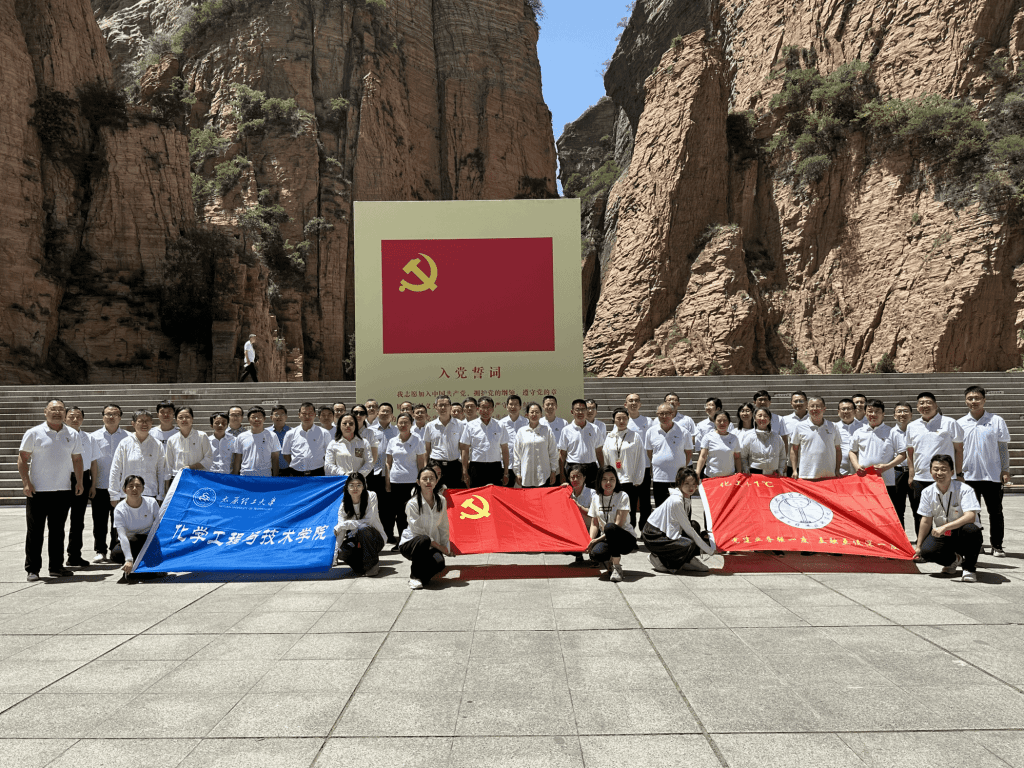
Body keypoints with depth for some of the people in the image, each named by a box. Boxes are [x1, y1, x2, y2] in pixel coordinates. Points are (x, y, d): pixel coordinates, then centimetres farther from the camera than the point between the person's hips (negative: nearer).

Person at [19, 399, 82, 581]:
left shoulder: (72, 435, 9)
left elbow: (77, 459, 14)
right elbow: (23, 458, -2)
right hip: (38, 490, -3)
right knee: (35, 531, 1)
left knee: (57, 530, 11)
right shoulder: (34, 433, -2)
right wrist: (26, 482, -10)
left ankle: (56, 566, 18)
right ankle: (32, 569, 9)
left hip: (63, 490, 3)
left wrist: (79, 482, 7)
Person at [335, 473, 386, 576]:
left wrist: (345, 524, -28)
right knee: (342, 552, -28)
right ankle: (363, 565, 4)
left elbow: (368, 521, -23)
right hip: (356, 540, 3)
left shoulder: (371, 496, -14)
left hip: (374, 538, -3)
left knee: (363, 529, -35)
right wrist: (335, 552, -24)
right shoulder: (343, 505, -4)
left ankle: (373, 564, -17)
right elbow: (340, 532, -11)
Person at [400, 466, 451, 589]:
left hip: (432, 545, 4)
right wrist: (439, 547, -17)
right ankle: (415, 575, -16)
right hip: (410, 543, -4)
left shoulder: (441, 501, 1)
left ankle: (422, 576, 7)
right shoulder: (412, 504, -14)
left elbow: (444, 527, 10)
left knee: (439, 563, -29)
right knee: (424, 540, -38)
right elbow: (417, 530, -16)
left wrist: (446, 548, 0)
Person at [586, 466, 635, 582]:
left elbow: (618, 525, -16)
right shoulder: (595, 498, 6)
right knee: (595, 553, -34)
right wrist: (590, 540, -12)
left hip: (627, 539, -3)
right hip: (605, 539, 3)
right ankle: (608, 562, 5)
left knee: (610, 527, -38)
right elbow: (594, 524, 8)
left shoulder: (622, 497, -8)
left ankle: (617, 567, -24)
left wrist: (598, 539, -22)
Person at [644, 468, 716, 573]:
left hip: (665, 531, 9)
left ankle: (687, 560, 9)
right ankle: (658, 559, -4)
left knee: (694, 525, 2)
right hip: (653, 537, -9)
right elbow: (688, 529, -20)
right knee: (689, 545, -24)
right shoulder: (676, 501, -25)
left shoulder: (685, 498, 2)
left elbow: (687, 525, 6)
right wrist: (708, 549, -14)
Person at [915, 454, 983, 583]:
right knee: (926, 552, -26)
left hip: (963, 537, -3)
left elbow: (970, 517, -30)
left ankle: (970, 567, -12)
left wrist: (944, 527, -39)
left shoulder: (964, 489, -17)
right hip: (941, 535, 3)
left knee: (970, 529, -38)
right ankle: (954, 559, 12)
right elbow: (926, 521, 2)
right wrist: (918, 546, 0)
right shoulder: (927, 492, -4)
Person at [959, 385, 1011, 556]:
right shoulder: (960, 423, 5)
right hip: (969, 475, 2)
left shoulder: (996, 421, 1)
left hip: (992, 475, -1)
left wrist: (1005, 471, -2)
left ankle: (997, 546, 13)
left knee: (995, 511, 3)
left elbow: (1003, 447, 3)